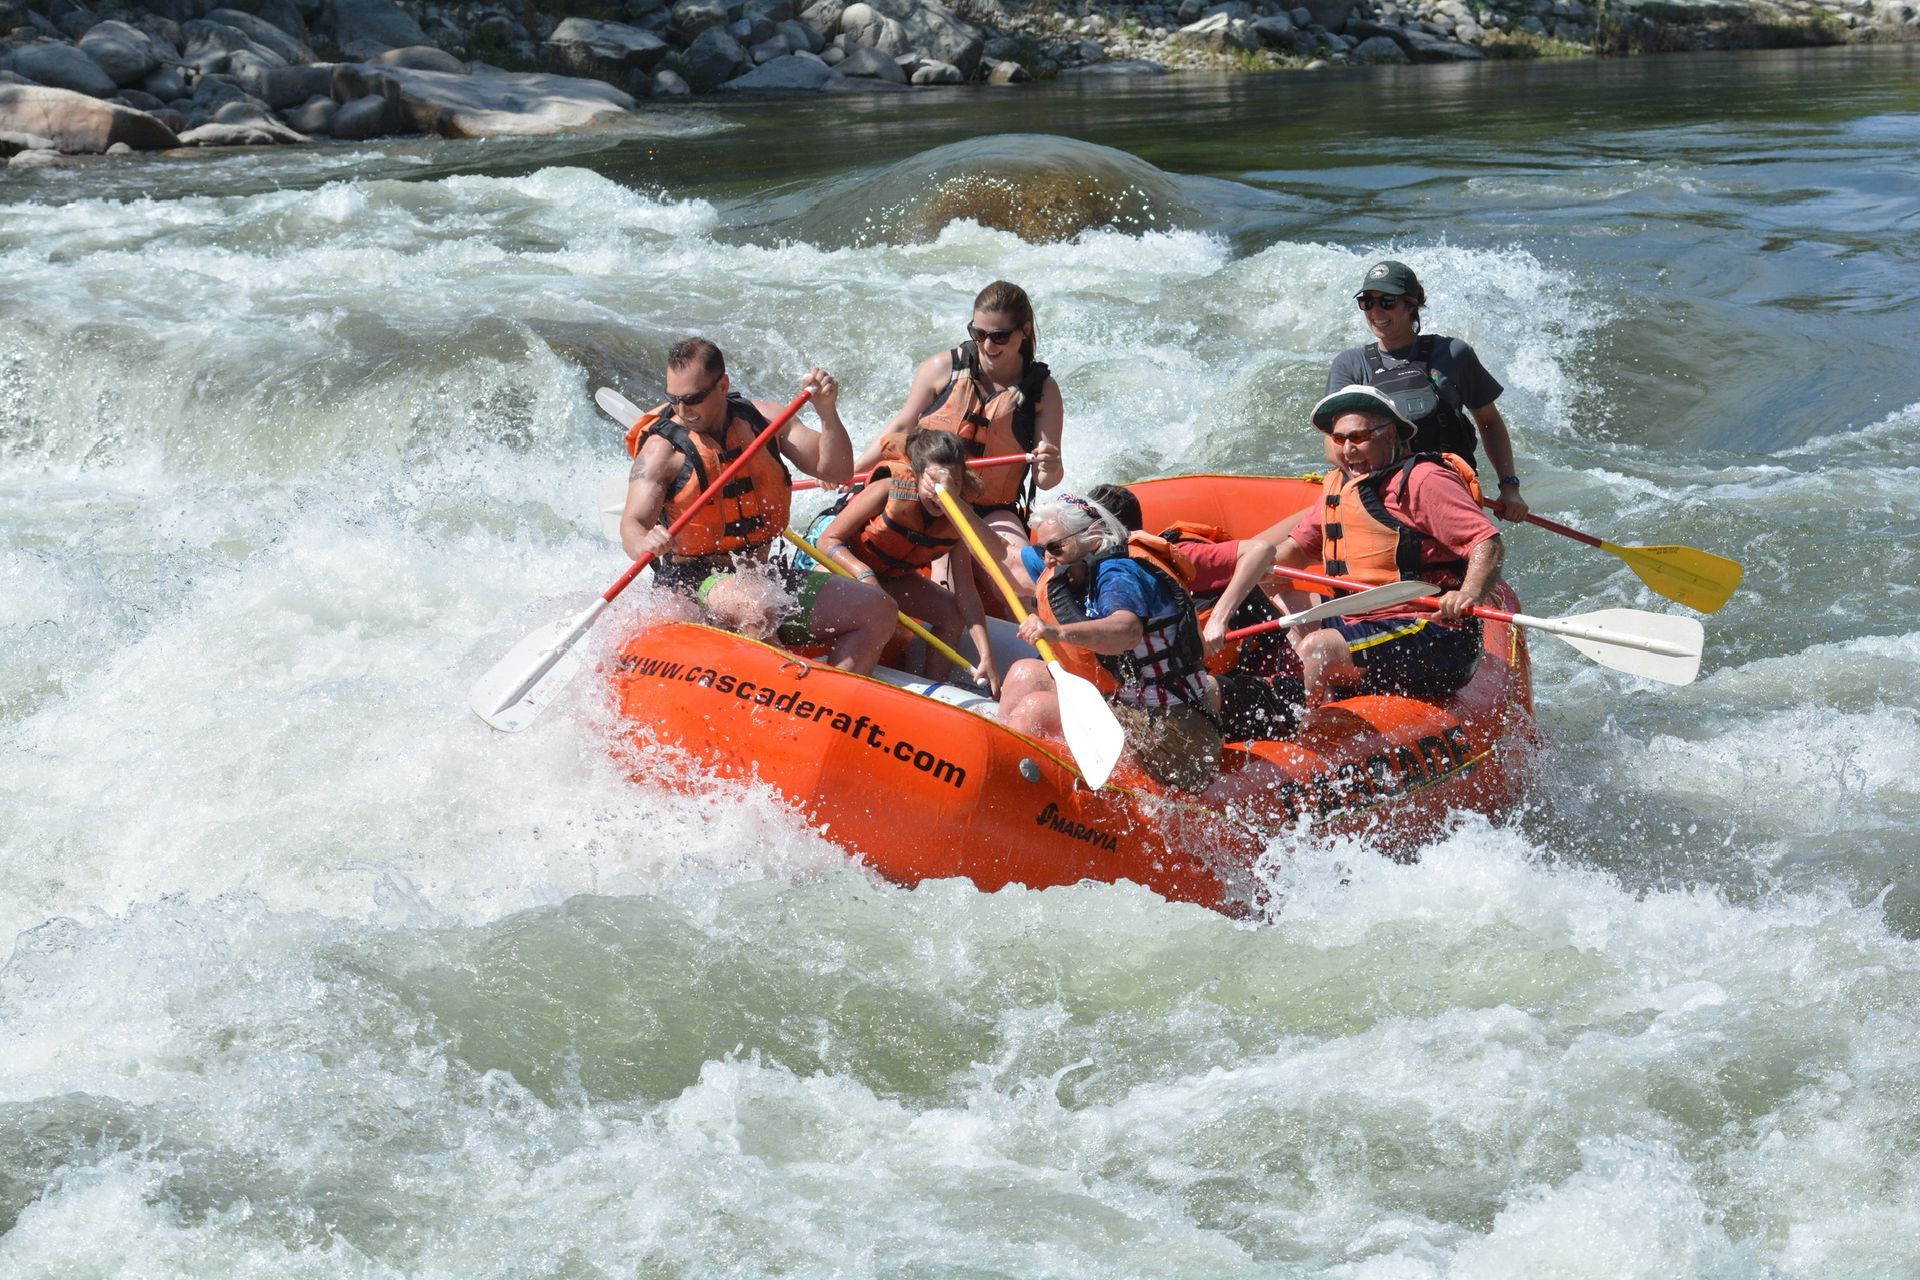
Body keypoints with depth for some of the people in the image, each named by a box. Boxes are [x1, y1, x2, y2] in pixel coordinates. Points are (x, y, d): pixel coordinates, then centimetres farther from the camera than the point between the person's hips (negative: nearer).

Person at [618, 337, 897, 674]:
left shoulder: (762, 418, 5)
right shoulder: (662, 447, -8)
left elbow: (837, 471, 1)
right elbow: (633, 523, -19)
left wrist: (827, 412, -16)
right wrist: (645, 545, -42)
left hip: (768, 577, 5)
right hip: (695, 583, -5)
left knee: (878, 609, -9)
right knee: (758, 606, -38)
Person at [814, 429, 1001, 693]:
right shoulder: (889, 491, -29)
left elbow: (966, 592, -16)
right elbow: (829, 541, -24)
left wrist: (986, 656, -24)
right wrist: (864, 574, -43)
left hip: (891, 576, 6)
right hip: (843, 563, -6)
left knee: (953, 615, -6)